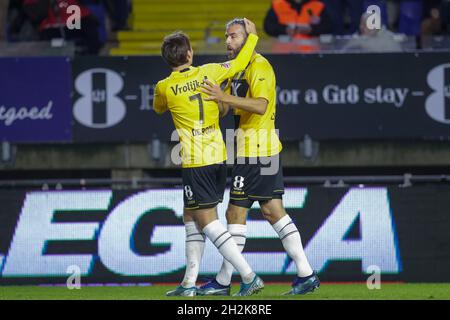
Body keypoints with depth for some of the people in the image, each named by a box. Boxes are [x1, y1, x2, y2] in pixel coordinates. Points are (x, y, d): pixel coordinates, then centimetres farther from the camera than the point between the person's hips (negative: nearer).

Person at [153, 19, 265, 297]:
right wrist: (252, 36, 28)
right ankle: (189, 284, 17)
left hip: (195, 163, -6)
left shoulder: (164, 88, -6)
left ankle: (249, 277, -13)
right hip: (218, 157, 6)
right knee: (191, 218, 16)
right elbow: (239, 63, 15)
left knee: (206, 221, -4)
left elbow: (158, 109, 17)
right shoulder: (208, 73, 1)